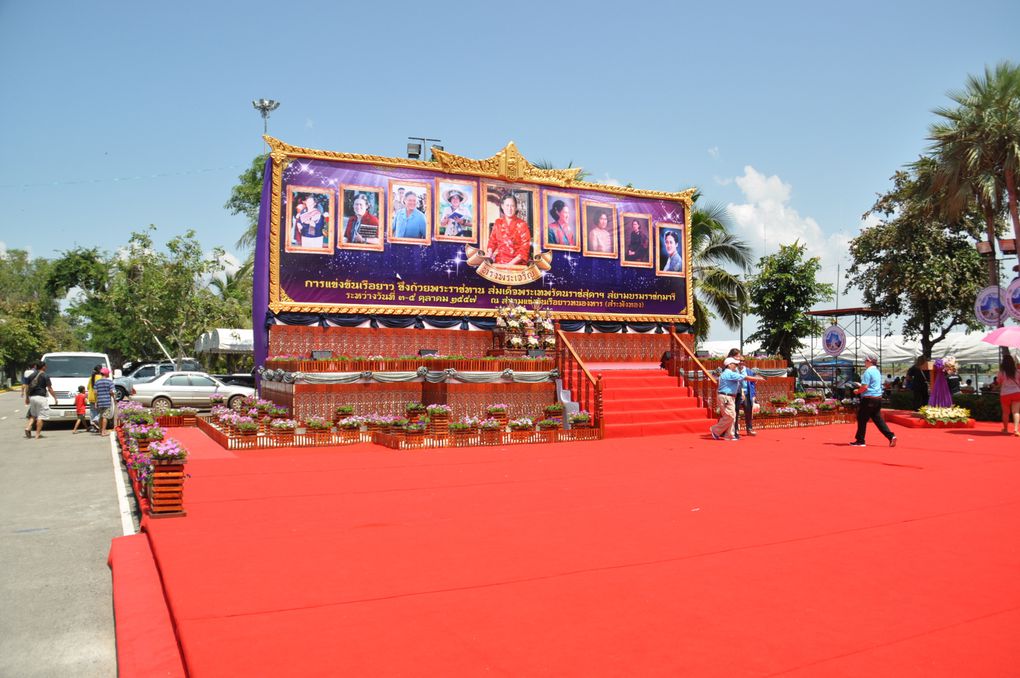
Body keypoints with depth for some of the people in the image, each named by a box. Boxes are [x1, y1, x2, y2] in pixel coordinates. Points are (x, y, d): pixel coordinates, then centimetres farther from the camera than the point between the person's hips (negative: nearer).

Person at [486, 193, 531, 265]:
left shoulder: (522, 224, -1)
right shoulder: (498, 223, 11)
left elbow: (525, 248, -4)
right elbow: (492, 241, 17)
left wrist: (511, 263, -14)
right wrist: (489, 254, -3)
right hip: (499, 263, 3)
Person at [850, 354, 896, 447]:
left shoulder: (868, 372, -14)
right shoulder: (877, 371, 15)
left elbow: (865, 387, -19)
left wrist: (857, 391, -3)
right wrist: (861, 386, 22)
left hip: (869, 399, -9)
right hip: (878, 398, 9)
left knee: (862, 419, 1)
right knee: (878, 419, 12)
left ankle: (860, 440, 6)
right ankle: (891, 436, 2)